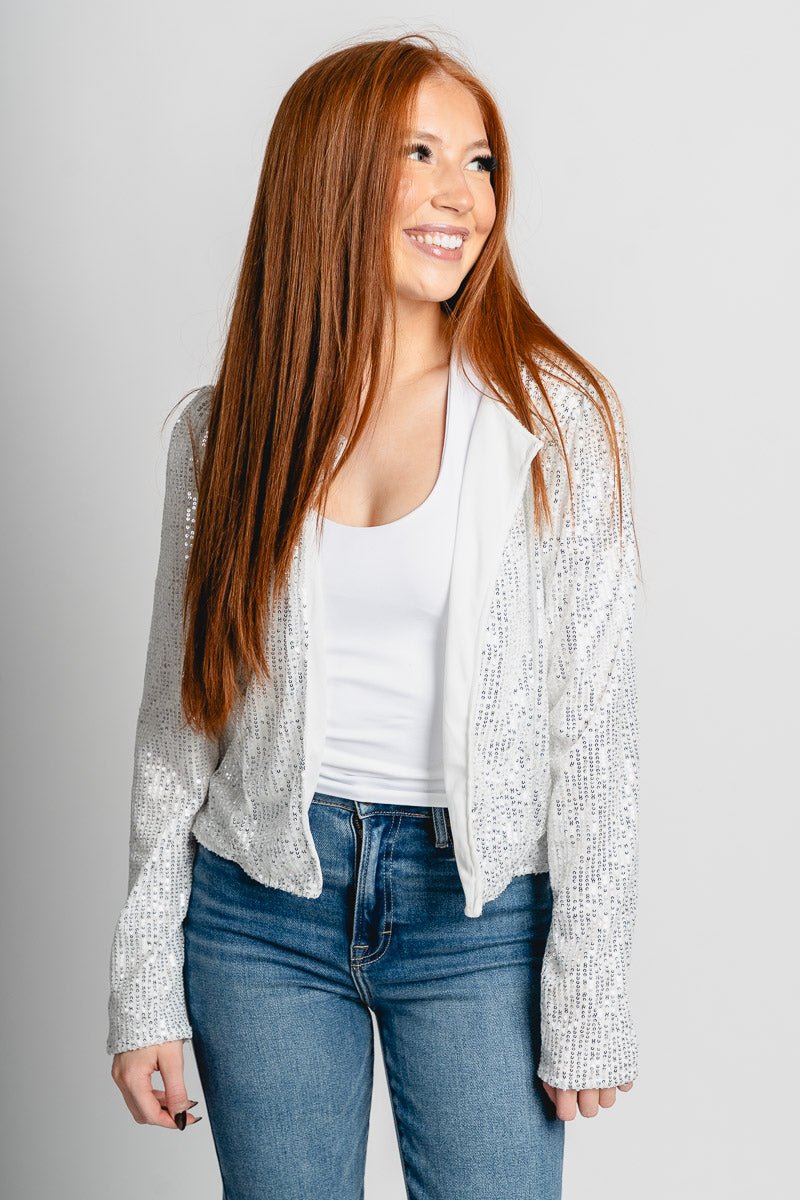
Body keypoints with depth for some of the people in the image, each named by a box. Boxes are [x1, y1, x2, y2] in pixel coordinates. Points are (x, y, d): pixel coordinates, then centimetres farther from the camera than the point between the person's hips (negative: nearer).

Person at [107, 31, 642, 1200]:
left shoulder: (553, 414, -7)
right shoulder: (224, 429, 0)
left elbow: (596, 727, -7)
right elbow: (179, 719, 4)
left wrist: (588, 1002, -8)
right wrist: (144, 992, 3)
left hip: (478, 911, -2)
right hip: (260, 910, 2)